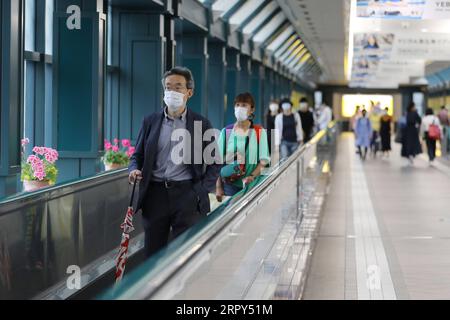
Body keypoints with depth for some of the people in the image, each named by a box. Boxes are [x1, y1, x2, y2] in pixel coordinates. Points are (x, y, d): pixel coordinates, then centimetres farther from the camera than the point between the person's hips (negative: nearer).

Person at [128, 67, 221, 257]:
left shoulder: (201, 124, 5)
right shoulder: (150, 121, 10)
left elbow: (215, 162, 9)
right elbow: (137, 155, 15)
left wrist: (204, 188, -3)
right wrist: (134, 170, -6)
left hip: (187, 194, -2)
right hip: (155, 194, 2)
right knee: (153, 253, 6)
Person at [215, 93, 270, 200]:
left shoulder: (259, 132, 2)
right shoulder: (226, 132, 5)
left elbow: (264, 160, -1)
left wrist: (252, 176, -18)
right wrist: (218, 187, -3)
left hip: (251, 184, -1)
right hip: (230, 184, 1)